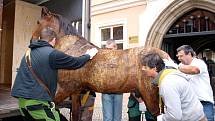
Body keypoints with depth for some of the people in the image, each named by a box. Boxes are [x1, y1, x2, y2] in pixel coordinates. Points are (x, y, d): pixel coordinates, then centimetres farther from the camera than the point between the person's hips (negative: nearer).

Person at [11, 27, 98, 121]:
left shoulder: (29, 52, 9)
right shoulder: (52, 53, -12)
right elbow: (75, 63, -5)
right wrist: (88, 55, 11)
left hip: (22, 99, 8)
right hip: (38, 100, -8)